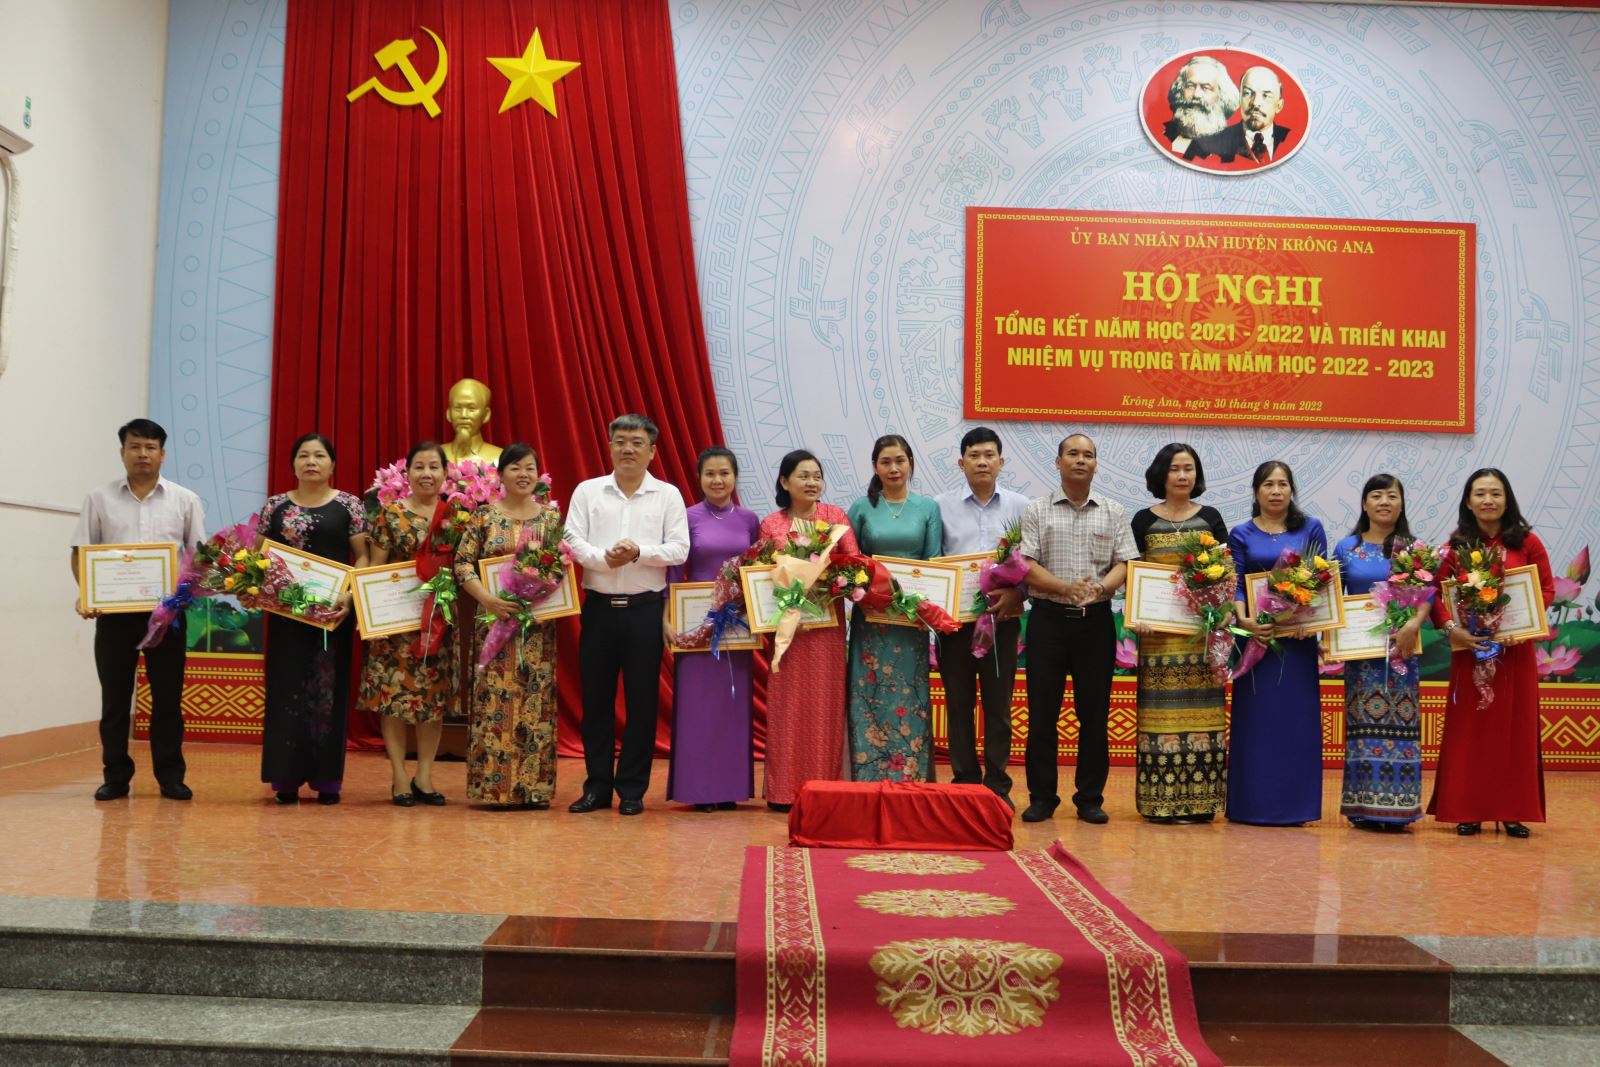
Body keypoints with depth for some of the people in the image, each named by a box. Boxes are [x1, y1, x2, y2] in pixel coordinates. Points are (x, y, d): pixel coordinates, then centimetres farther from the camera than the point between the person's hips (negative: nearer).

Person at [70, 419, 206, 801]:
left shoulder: (185, 500, 5)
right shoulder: (99, 499, 5)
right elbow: (81, 553, 4)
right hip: (114, 610, 0)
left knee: (168, 696, 4)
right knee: (115, 696, 6)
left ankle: (170, 776, 11)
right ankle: (115, 776, 15)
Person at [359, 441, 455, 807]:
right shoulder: (390, 514, 0)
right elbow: (375, 569, 0)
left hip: (440, 618, 2)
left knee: (435, 694, 5)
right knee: (393, 692, -1)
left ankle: (424, 775, 15)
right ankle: (399, 777, 9)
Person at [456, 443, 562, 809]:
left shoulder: (552, 517, 7)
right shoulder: (484, 516, 3)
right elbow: (462, 563, -2)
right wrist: (487, 599, -16)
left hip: (538, 624, 1)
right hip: (494, 619, -1)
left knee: (536, 700, 2)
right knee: (494, 700, -2)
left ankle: (534, 786, 9)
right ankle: (495, 786, 5)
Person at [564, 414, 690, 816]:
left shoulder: (668, 495, 4)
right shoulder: (587, 491, 7)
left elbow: (679, 549, -4)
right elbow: (572, 540, -2)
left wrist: (638, 552, -19)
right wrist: (603, 557, -21)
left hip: (645, 608, -1)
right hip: (599, 606, 1)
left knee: (642, 699, 3)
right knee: (595, 697, 6)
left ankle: (633, 789, 14)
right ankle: (597, 786, 17)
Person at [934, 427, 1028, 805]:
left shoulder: (1020, 507, 4)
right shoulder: (943, 507, 3)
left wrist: (1017, 593, -15)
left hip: (1003, 617, 0)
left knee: (998, 704, 6)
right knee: (958, 703, 6)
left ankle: (997, 785, 15)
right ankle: (964, 782, 16)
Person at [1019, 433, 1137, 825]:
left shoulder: (1113, 513, 10)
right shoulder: (1037, 511, 4)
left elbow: (1125, 563, 3)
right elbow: (1025, 566, -4)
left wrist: (1101, 587, -18)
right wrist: (1066, 588, -18)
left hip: (1096, 620, 1)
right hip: (1049, 618, -1)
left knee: (1094, 712, 5)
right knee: (1042, 711, 1)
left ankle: (1090, 798, 15)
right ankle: (1041, 797, 11)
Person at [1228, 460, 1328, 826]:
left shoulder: (1310, 529, 8)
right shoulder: (1241, 534, 6)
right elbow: (1234, 585, -1)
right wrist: (1243, 620, -19)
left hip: (1299, 636, 1)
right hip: (1257, 633, 0)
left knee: (1296, 717, 2)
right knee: (1255, 718, 1)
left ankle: (1296, 804, 10)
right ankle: (1251, 803, 8)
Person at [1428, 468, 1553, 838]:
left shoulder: (1527, 542, 1)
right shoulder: (1456, 546, 1)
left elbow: (1547, 589, 2)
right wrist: (1452, 628, -17)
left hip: (1516, 648, 0)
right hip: (1470, 648, 0)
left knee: (1515, 728, 5)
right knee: (1468, 729, 3)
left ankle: (1513, 811, 14)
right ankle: (1468, 811, 10)